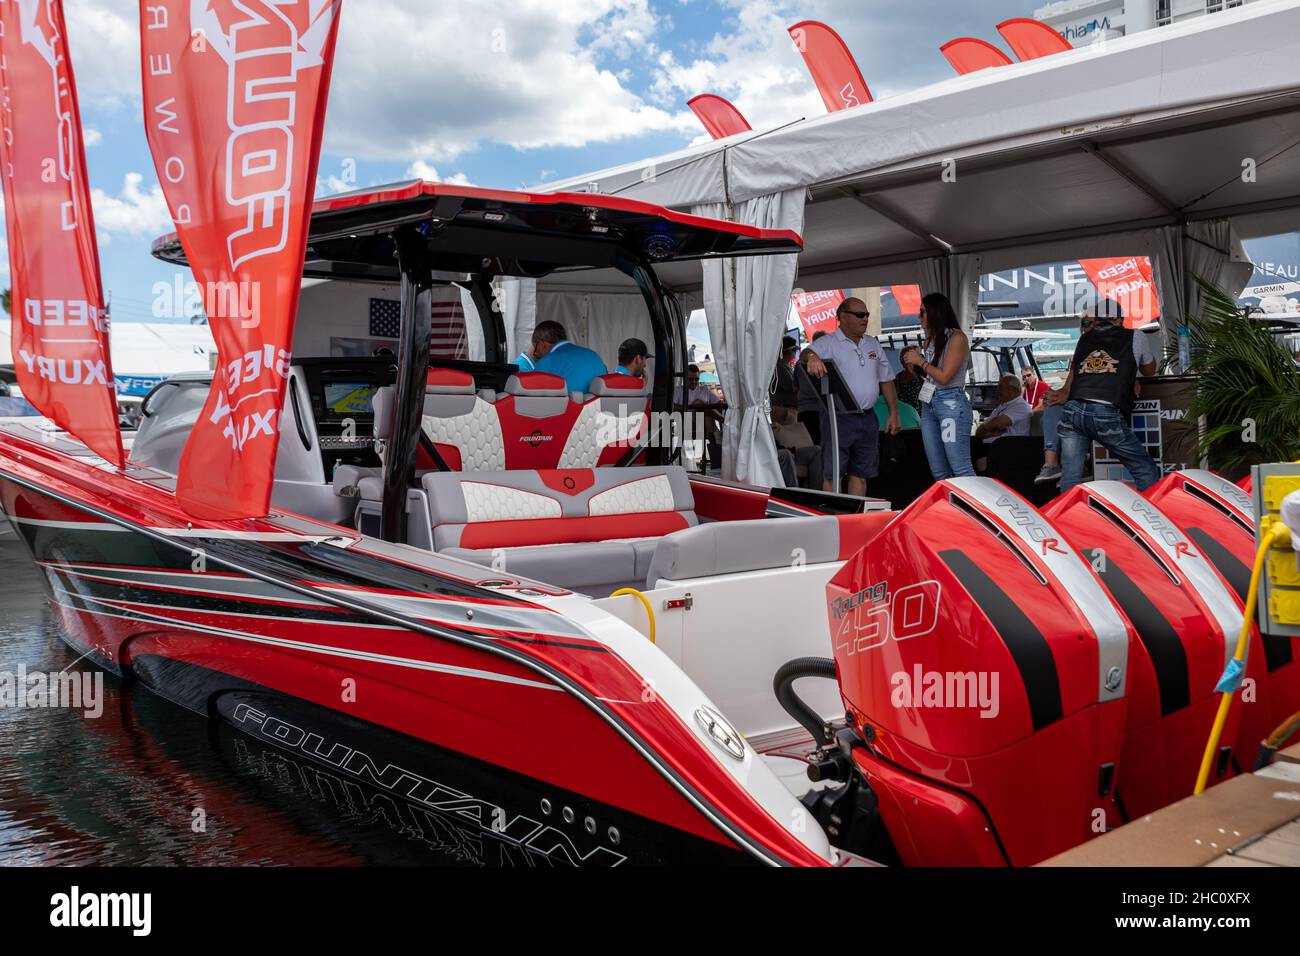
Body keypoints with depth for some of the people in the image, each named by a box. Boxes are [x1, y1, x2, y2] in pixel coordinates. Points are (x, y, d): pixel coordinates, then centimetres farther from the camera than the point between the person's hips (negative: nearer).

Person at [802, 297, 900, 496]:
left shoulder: (873, 344, 15)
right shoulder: (828, 343, -3)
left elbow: (886, 380, 17)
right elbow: (807, 352, -24)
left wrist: (894, 413, 11)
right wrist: (812, 357, -49)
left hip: (867, 419, 6)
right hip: (838, 418, -6)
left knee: (860, 474, 10)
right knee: (832, 474, -4)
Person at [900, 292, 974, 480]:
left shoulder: (957, 337, -6)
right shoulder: (932, 339, 15)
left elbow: (944, 377, -13)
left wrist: (920, 361, -2)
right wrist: (913, 365, 5)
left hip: (951, 403, -8)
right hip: (928, 405, 8)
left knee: (961, 470, -11)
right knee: (939, 473, 6)